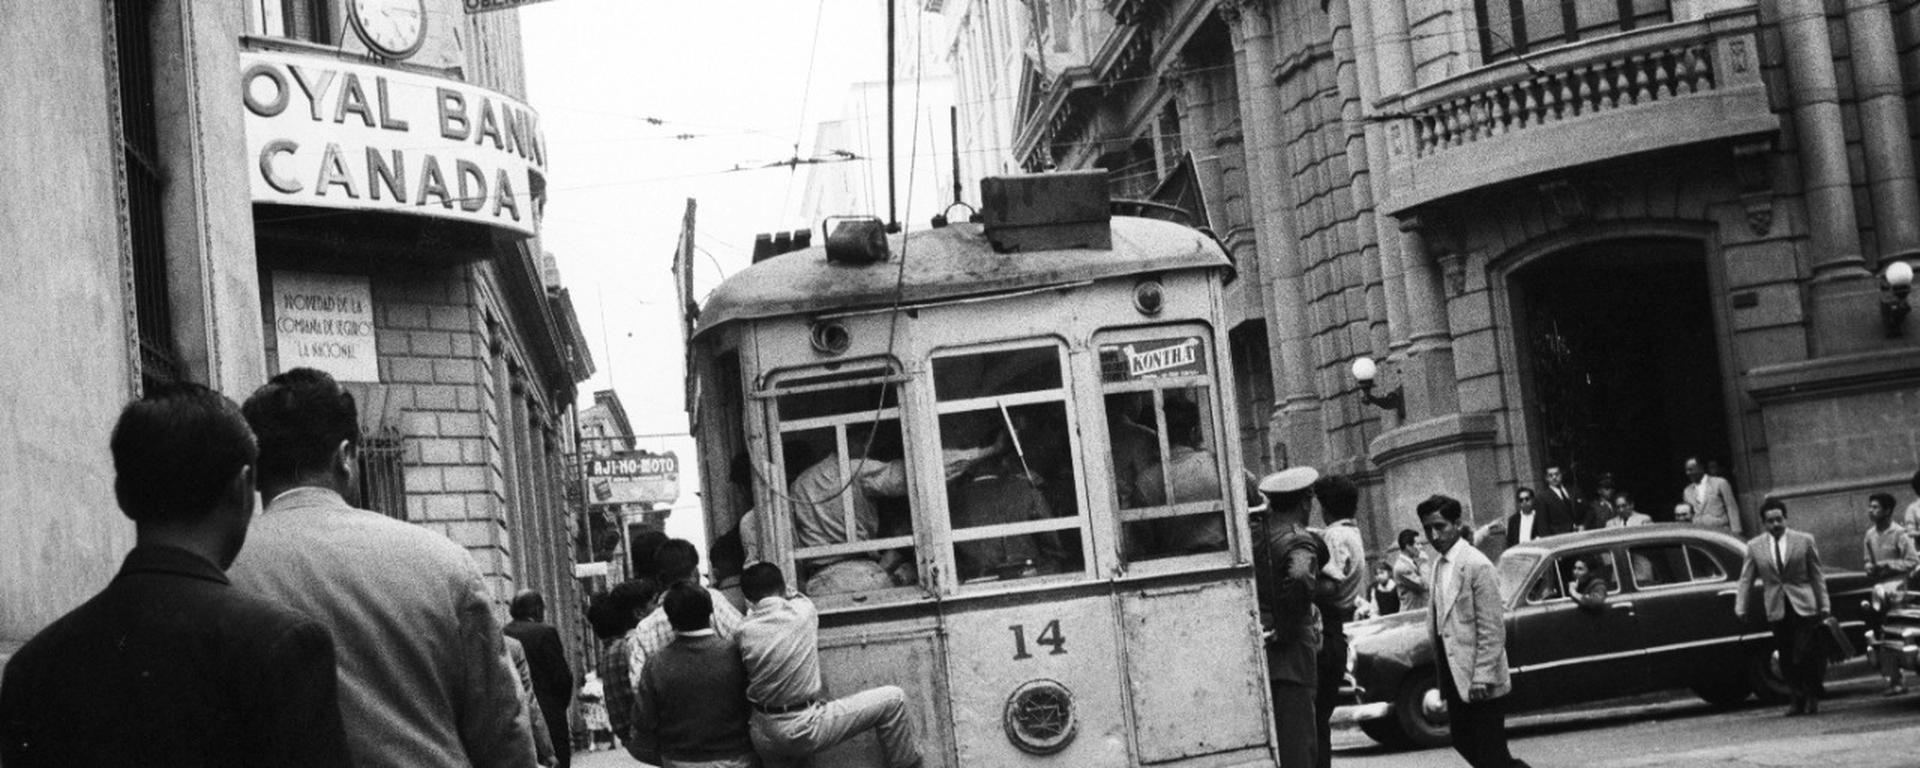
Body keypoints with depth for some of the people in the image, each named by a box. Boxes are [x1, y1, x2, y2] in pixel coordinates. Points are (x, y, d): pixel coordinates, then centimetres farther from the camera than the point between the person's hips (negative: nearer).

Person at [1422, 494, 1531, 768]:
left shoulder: (1476, 565, -15)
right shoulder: (1438, 565, 10)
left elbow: (1492, 629, -17)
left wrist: (1482, 678, -20)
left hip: (1480, 683, -8)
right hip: (1455, 677, 8)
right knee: (1464, 743, 15)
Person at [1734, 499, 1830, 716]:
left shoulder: (1804, 541, 2)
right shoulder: (1754, 546, 5)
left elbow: (1817, 575, 5)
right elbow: (1745, 580, 7)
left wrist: (1824, 605, 2)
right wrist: (1740, 608, -3)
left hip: (1804, 607, -2)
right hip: (1777, 610, 2)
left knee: (1805, 656, -8)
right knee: (1786, 660, 3)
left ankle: (1812, 697, 8)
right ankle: (1798, 699, 14)